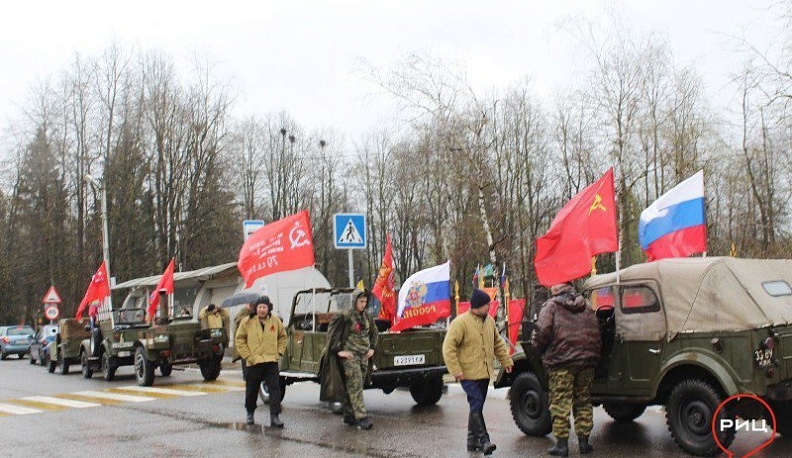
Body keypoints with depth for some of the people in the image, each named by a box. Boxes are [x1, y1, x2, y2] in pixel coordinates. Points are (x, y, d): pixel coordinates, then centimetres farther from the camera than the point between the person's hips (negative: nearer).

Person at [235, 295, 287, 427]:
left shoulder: (276, 321, 2)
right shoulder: (247, 322, -4)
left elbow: (282, 337, 16)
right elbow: (239, 340, 2)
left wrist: (279, 352, 5)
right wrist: (248, 356, -5)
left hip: (271, 362, 1)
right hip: (254, 362, -1)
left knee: (275, 389, -8)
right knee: (251, 390, 11)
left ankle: (275, 416, -6)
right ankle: (250, 413, 33)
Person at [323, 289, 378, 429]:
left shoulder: (367, 316, 9)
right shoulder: (345, 316, -11)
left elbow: (374, 332, 24)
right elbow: (332, 333, -9)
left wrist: (372, 348, 15)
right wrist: (339, 350, -11)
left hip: (364, 356, 7)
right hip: (350, 355, -7)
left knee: (356, 386, 11)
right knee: (355, 386, -11)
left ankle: (349, 416, 20)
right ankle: (362, 418, -15)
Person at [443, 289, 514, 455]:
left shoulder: (489, 321, 9)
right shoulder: (461, 322, -14)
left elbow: (498, 343, 22)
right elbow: (448, 347, -16)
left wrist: (506, 361, 17)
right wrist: (456, 371, -20)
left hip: (485, 373, 7)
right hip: (469, 374, -7)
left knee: (477, 407, 13)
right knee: (476, 406, -12)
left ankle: (472, 441, 22)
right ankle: (483, 440, -10)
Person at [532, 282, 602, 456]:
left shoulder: (551, 306, -2)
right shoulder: (586, 306, 14)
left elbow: (543, 331, -12)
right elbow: (596, 333, 12)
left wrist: (538, 346, 7)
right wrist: (595, 354, 19)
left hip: (561, 361, -5)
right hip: (586, 361, 5)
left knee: (560, 403, -1)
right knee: (583, 401, 13)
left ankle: (562, 444, -1)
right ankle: (584, 442, 15)